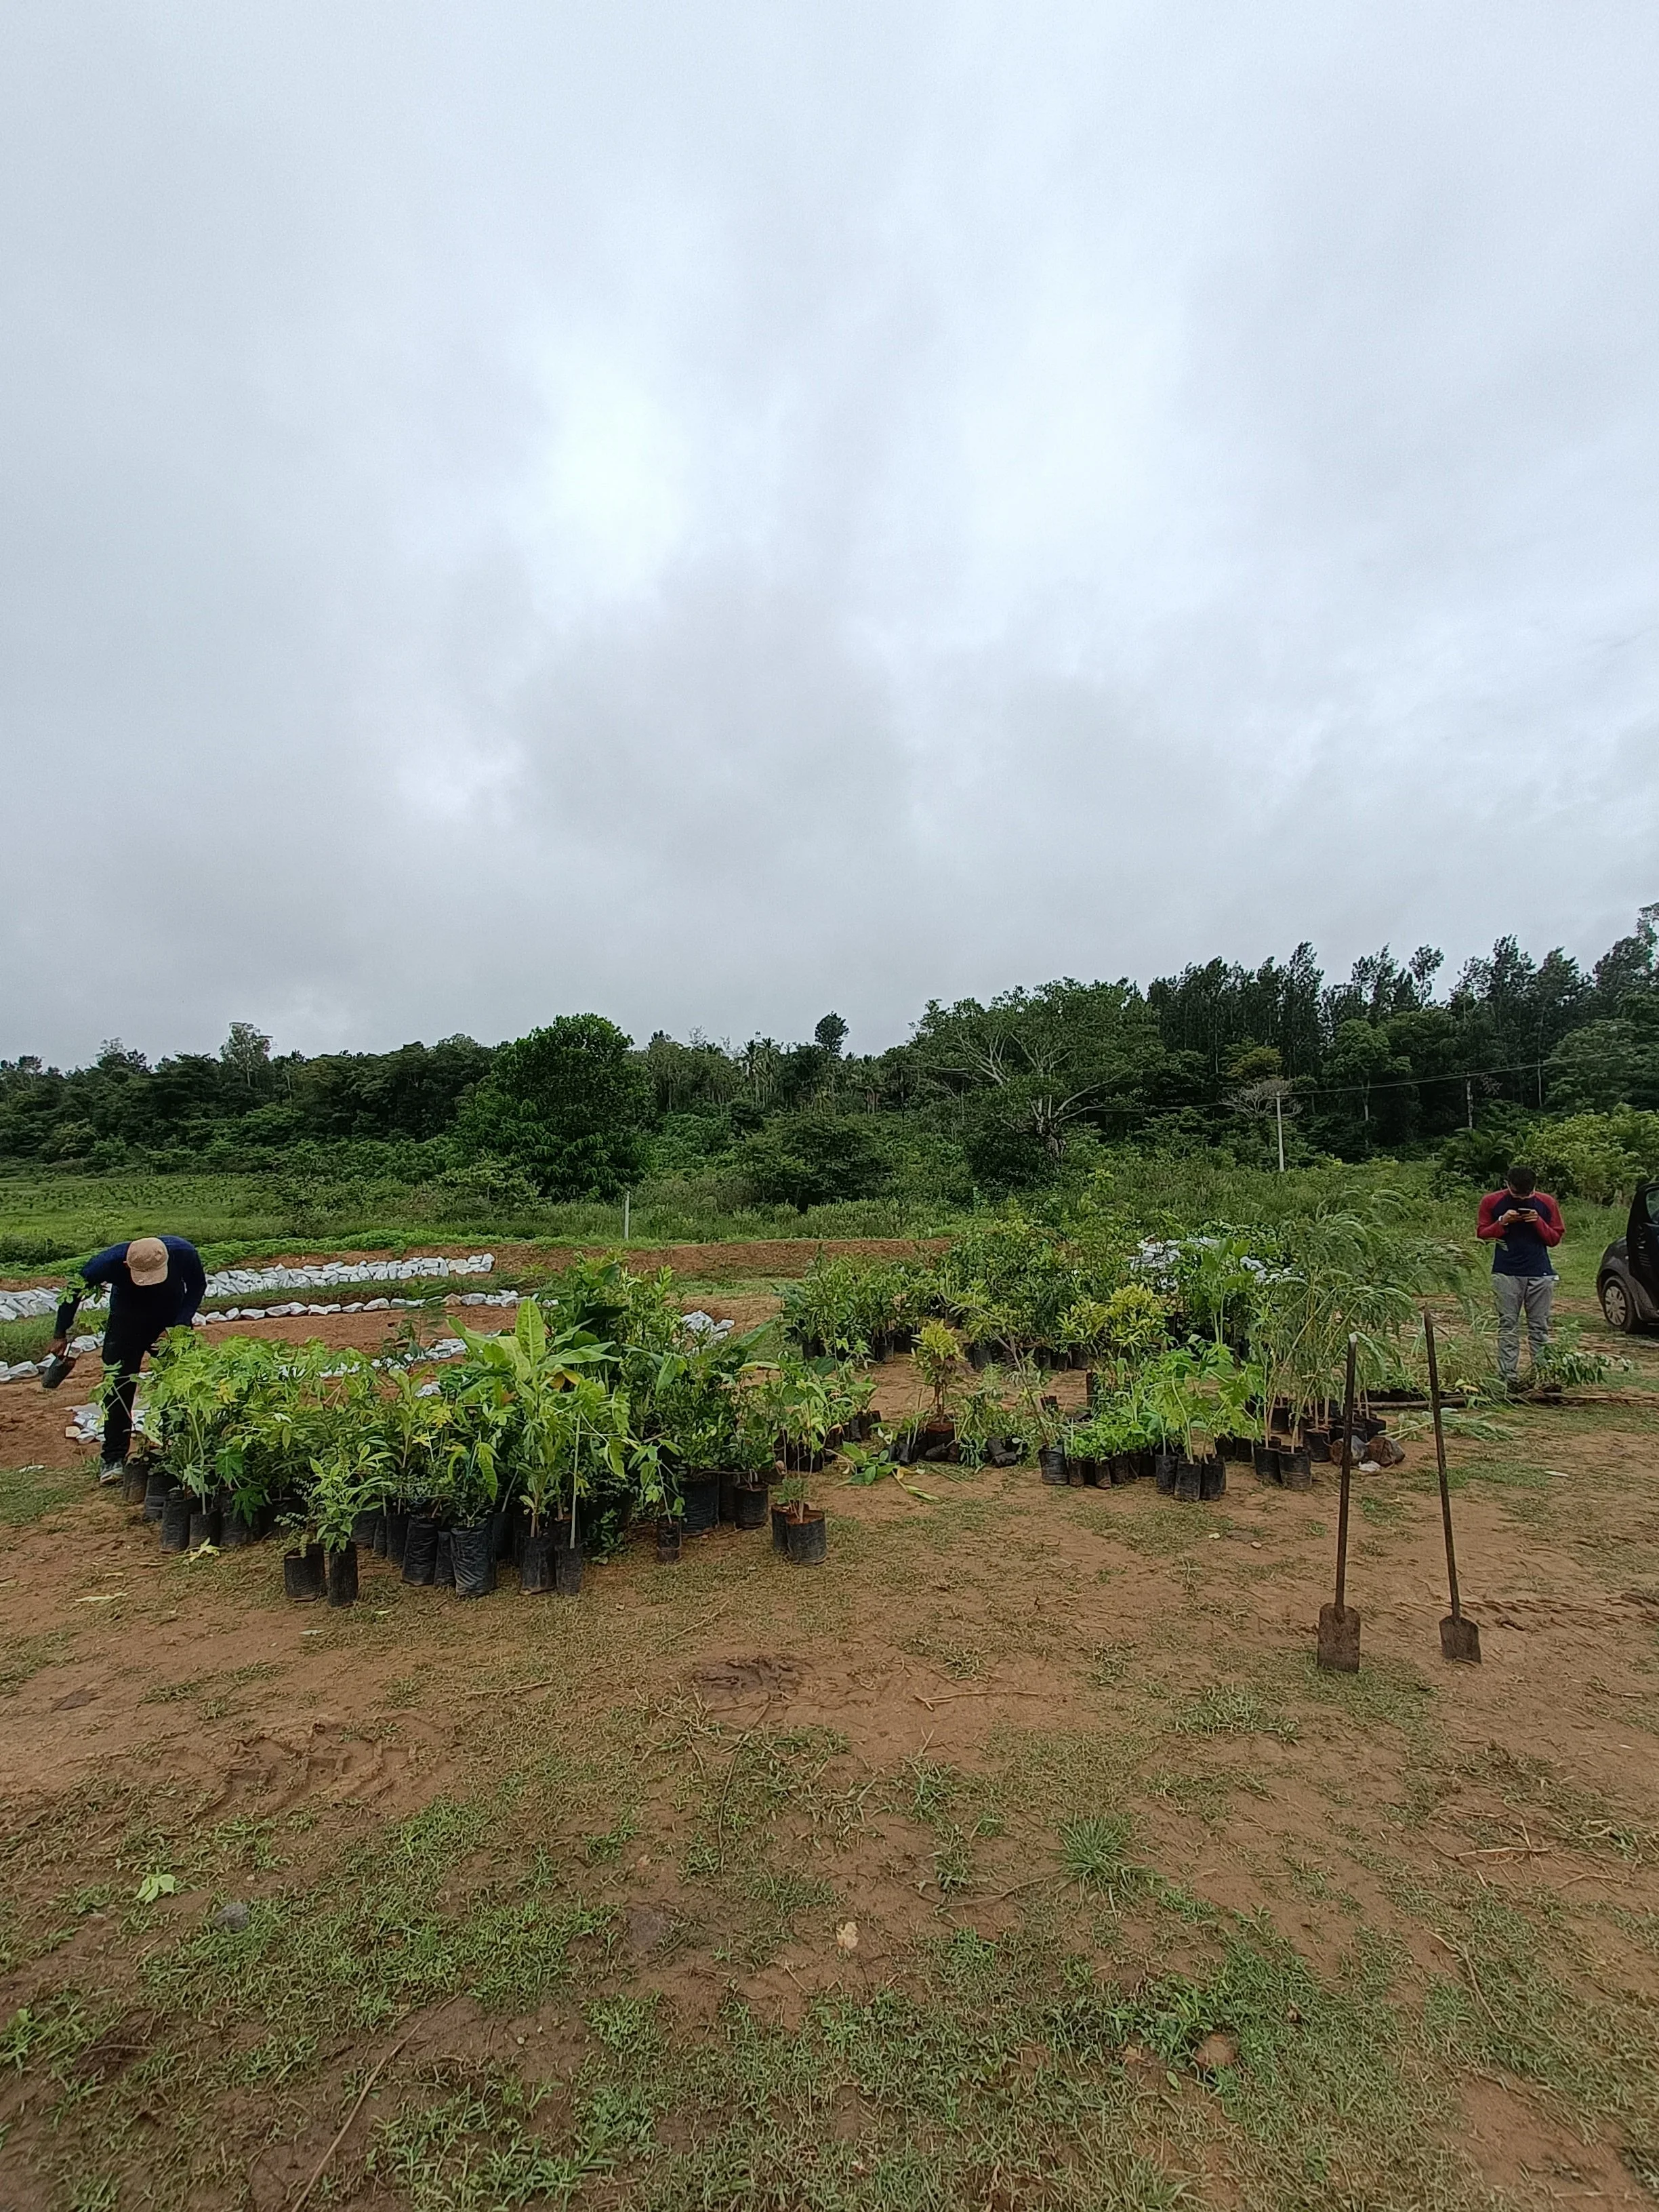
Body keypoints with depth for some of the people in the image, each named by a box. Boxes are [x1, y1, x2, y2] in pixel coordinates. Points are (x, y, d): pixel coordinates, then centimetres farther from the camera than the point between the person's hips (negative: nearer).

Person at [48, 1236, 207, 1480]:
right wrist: (61, 1335, -1)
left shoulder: (184, 1253, -33)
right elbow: (74, 1289, -11)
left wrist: (178, 1327, -21)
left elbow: (197, 1287, -11)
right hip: (127, 1324, 0)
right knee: (119, 1390, -5)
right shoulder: (110, 1262, -33)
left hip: (172, 1321, 0)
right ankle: (114, 1459, 7)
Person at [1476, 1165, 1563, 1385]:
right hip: (1506, 1274, -1)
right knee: (1508, 1327, -1)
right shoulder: (1492, 1202, 1)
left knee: (1540, 1327, 4)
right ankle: (1509, 1377, 0)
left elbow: (1555, 1238, 8)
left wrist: (1539, 1222, -10)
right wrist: (1502, 1222, -12)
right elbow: (1481, 1233, 5)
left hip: (1540, 1274, 1)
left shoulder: (1546, 1203, 4)